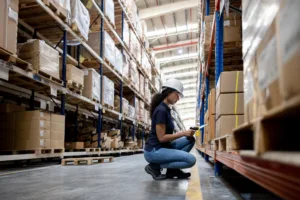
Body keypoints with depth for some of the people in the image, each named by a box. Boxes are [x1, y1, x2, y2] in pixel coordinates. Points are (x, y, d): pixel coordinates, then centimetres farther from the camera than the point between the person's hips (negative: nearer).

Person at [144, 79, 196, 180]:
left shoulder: (166, 109, 13)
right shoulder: (161, 110, -17)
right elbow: (161, 137, -19)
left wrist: (186, 133, 6)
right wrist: (183, 133, -14)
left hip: (163, 147, 10)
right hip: (154, 151, -10)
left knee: (190, 140, 7)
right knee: (191, 160, -19)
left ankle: (173, 169, 6)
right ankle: (155, 166, -7)